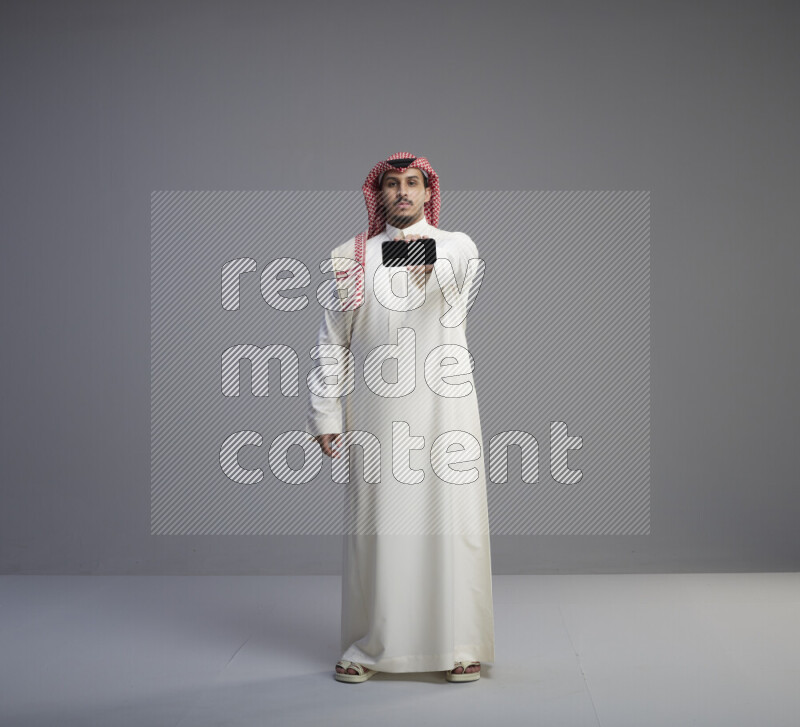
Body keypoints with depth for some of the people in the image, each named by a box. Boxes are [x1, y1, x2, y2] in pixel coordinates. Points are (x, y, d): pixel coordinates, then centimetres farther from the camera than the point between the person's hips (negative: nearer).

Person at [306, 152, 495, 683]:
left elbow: (457, 272, -19)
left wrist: (425, 265, -42)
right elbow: (331, 341, 10)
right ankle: (369, 648, 15)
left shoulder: (456, 246, 6)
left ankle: (460, 646, 11)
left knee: (452, 521, -1)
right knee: (374, 524, 3)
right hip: (375, 413, 1)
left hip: (443, 409, -1)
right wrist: (325, 415, 3)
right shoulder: (350, 257, 10)